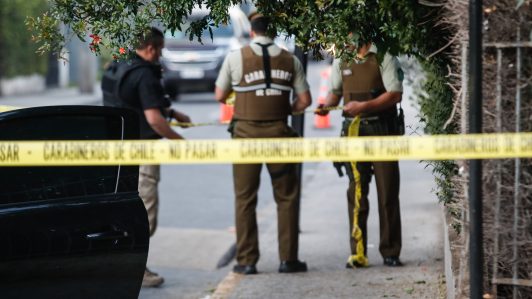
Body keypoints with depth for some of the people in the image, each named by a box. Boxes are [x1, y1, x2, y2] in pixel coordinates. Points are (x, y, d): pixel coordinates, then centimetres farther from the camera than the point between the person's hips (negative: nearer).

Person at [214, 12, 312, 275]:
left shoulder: (236, 58, -2)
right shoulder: (290, 60, 3)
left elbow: (220, 96, 5)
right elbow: (304, 100, 5)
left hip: (246, 133, -1)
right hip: (278, 132, 1)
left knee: (245, 198, 5)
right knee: (286, 197, 9)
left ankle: (247, 260, 4)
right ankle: (288, 259, 6)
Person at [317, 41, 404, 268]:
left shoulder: (383, 57, -4)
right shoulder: (341, 60, 11)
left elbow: (395, 94, -10)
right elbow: (335, 92, 22)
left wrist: (364, 106, -18)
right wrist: (327, 105, 0)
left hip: (382, 130, -3)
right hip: (353, 130, 3)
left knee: (387, 192, 1)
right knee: (356, 192, -2)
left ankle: (390, 253, 7)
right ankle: (357, 253, -2)